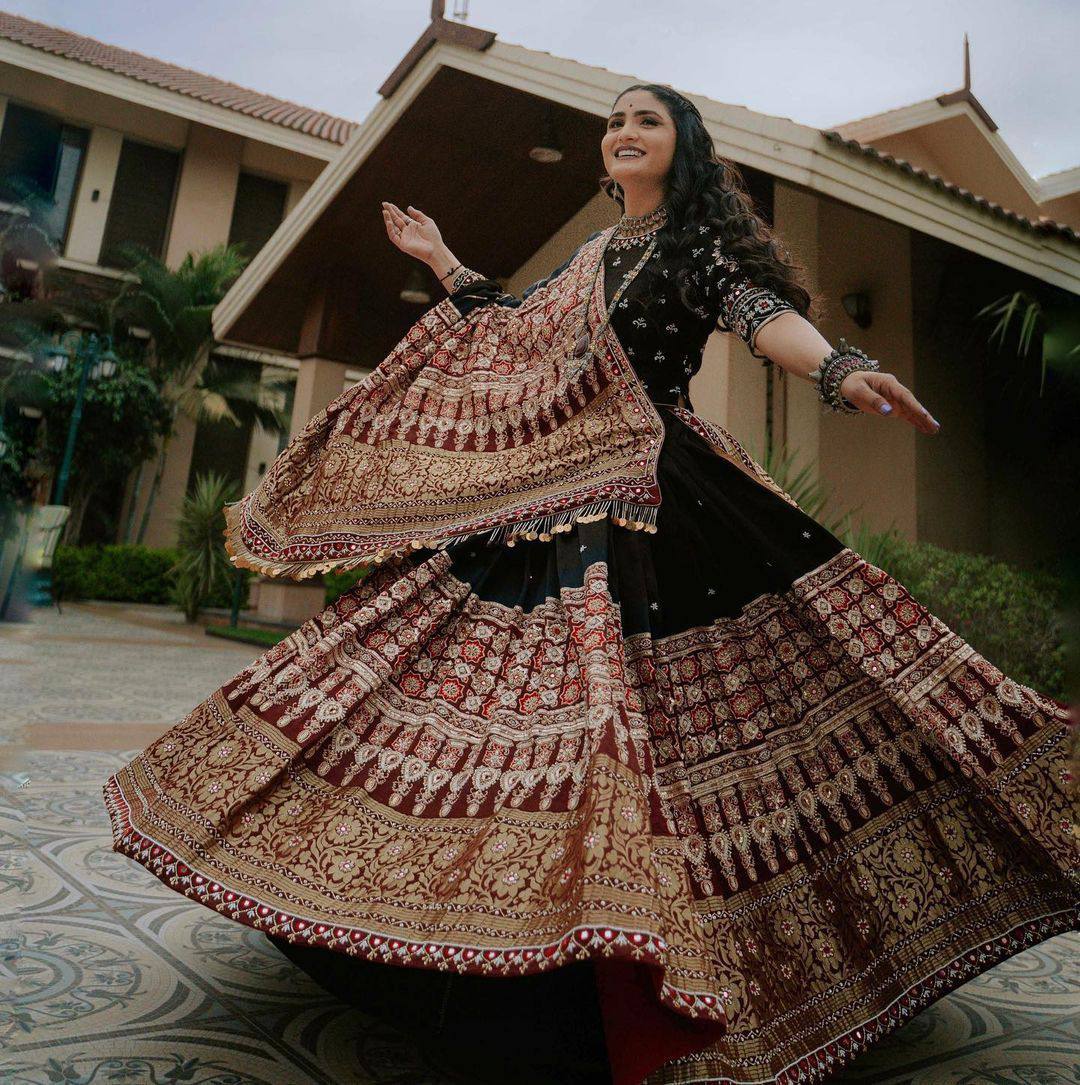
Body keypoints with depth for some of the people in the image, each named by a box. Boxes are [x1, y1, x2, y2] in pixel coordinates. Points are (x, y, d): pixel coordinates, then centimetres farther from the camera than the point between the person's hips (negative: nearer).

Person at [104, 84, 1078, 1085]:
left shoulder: (702, 242, 5)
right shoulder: (592, 256, 23)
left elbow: (766, 313, -13)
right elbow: (513, 334, 31)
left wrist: (841, 369, -34)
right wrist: (442, 261, 38)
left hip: (654, 498, -6)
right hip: (548, 495, 7)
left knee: (649, 703, -13)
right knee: (512, 687, 5)